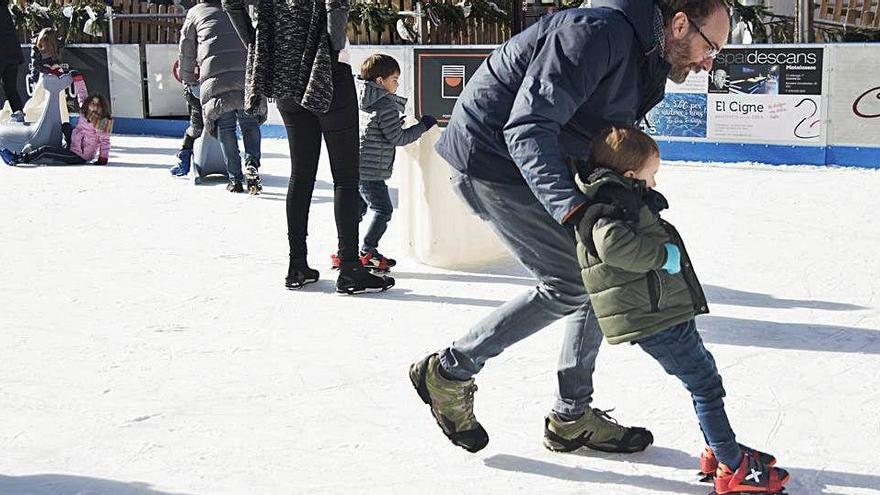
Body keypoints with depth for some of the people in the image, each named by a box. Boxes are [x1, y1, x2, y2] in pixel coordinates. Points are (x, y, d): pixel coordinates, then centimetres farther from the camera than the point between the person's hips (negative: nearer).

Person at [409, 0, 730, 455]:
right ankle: (448, 372, 4)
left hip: (534, 164, 10)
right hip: (492, 157, -10)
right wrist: (572, 209, -41)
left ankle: (572, 418, 16)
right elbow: (528, 129, -31)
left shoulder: (643, 62, 10)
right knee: (570, 285, -9)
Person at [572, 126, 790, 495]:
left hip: (666, 311, 11)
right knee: (704, 384, -4)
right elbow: (612, 243, -37)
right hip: (652, 316, -11)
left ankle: (719, 450, 35)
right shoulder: (612, 200, -18)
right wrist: (663, 253, -26)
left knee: (704, 373, 22)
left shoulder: (621, 197, 17)